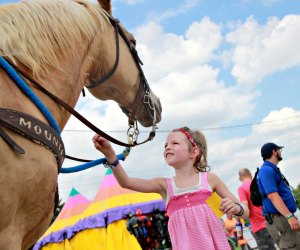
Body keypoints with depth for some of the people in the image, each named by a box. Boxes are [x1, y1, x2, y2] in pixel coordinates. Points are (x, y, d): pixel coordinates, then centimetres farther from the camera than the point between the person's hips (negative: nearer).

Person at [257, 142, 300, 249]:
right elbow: (272, 195, -24)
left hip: (284, 217, 10)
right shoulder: (267, 170, -13)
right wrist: (289, 216, -30)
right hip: (278, 219, -10)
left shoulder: (273, 169, 21)